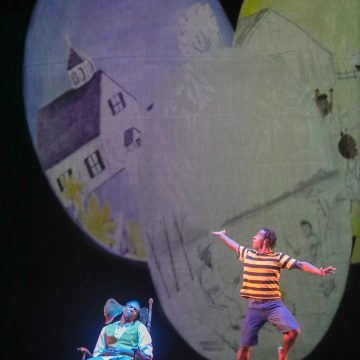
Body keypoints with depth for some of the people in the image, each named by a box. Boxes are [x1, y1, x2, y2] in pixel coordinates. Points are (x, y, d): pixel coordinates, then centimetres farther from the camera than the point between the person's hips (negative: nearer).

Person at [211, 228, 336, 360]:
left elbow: (300, 265, -8)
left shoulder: (278, 257, -2)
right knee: (245, 345, 2)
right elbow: (234, 245, 29)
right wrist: (221, 235, 45)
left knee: (293, 330, -21)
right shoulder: (247, 254, 10)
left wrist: (320, 272, -21)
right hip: (254, 306, 3)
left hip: (273, 305, -3)